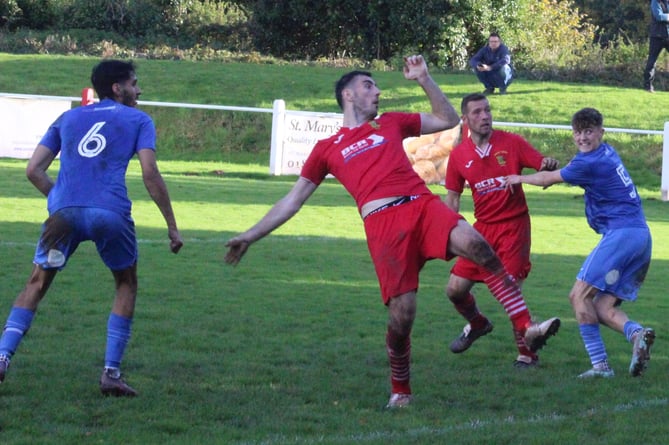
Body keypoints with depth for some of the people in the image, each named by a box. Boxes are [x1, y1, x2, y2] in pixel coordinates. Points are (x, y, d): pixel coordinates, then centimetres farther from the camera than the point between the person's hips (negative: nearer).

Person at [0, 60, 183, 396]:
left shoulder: (68, 118, 25)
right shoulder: (138, 120, 15)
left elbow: (34, 170, 17)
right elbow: (150, 173, 1)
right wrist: (172, 227, 3)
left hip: (65, 212, 2)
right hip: (110, 213, -2)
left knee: (37, 282, 15)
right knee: (126, 285, 18)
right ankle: (111, 373, 9)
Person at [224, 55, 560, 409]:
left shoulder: (390, 124, 29)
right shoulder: (326, 149, 22)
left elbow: (448, 120, 34)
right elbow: (292, 201, 24)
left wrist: (424, 79, 24)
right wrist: (249, 237, 20)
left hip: (422, 204, 2)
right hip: (382, 221, -2)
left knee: (472, 242, -30)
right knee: (401, 313, -12)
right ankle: (400, 391, 11)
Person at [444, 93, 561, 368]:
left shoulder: (511, 143, -5)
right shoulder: (459, 155, 3)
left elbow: (543, 165, -5)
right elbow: (452, 197, 12)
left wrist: (549, 165, -30)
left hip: (513, 225, -4)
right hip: (483, 227, 4)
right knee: (455, 289, 3)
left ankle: (527, 352, -1)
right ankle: (477, 325, 36)